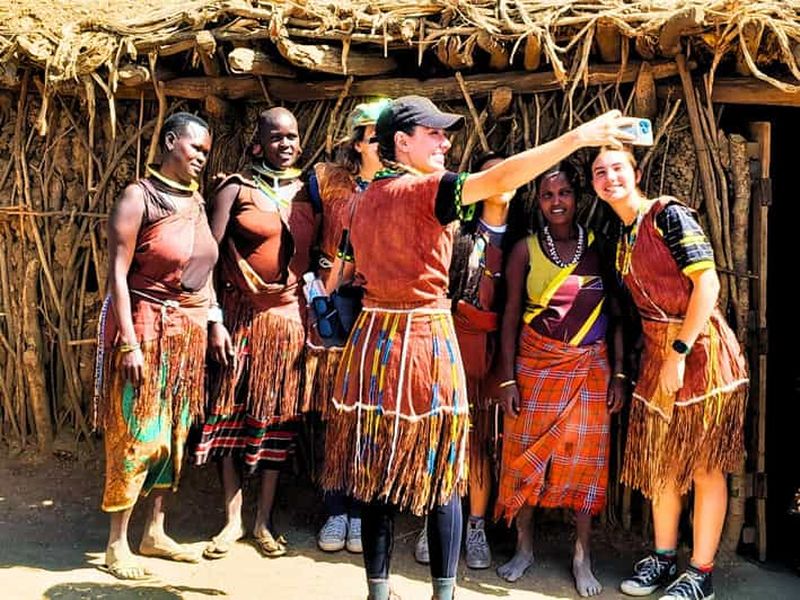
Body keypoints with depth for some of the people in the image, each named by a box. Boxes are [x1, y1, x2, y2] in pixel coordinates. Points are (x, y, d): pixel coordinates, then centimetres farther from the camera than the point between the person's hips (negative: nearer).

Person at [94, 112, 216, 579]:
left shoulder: (198, 200, 11)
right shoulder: (139, 197, -9)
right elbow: (118, 273, -13)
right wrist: (129, 342, -18)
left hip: (189, 330, 7)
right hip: (147, 326, -7)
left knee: (175, 433, 11)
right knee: (138, 434, -4)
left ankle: (155, 533, 23)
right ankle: (117, 544, 8)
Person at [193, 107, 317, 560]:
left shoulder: (307, 192, 9)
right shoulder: (236, 189, -2)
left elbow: (315, 255, 13)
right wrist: (215, 321, -11)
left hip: (290, 317, 3)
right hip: (241, 315, -3)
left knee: (279, 419, 7)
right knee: (232, 414, 1)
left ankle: (265, 521, 19)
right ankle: (234, 520, 15)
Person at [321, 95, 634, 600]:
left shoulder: (366, 197, 10)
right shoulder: (424, 190, -12)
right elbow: (500, 179, -25)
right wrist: (580, 136, -27)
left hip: (375, 334, 6)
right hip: (427, 338, -6)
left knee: (378, 471, 10)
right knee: (442, 474, 6)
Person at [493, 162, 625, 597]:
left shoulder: (598, 247, 1)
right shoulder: (525, 249, 0)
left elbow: (615, 313, 2)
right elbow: (511, 315, 0)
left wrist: (618, 374, -2)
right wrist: (507, 378, -5)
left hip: (588, 369, 0)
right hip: (535, 366, 0)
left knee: (584, 459, 3)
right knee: (526, 454, 5)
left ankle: (582, 557, 17)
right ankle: (524, 549, 23)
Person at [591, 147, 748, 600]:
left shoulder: (668, 214, -11)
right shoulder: (622, 236, 11)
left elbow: (708, 281, -18)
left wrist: (680, 352, -20)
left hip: (698, 347, -8)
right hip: (657, 351, 8)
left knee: (705, 464, 2)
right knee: (660, 460, 14)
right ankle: (663, 559, 28)